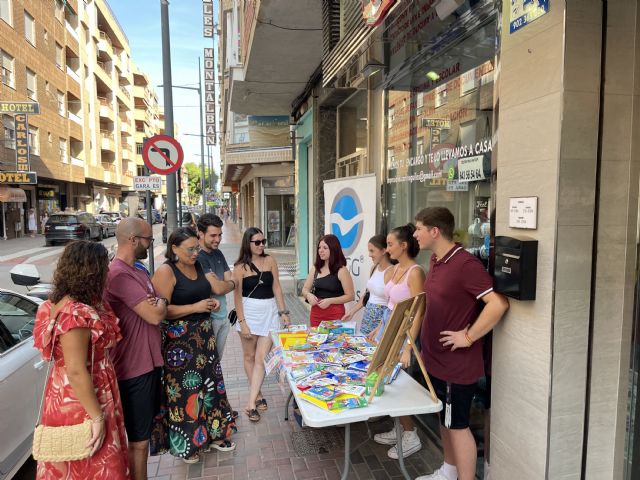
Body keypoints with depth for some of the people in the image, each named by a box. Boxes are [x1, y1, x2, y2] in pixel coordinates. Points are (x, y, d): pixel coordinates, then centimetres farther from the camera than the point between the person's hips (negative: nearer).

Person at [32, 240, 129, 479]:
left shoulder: (74, 304, 2)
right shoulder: (76, 314, -28)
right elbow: (76, 371, -28)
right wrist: (97, 417, -22)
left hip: (76, 399, 9)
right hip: (80, 403, -9)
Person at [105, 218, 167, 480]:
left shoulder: (136, 271, 11)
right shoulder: (120, 274, -22)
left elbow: (157, 307, 17)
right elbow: (155, 315, -26)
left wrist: (155, 302, -6)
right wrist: (161, 301, -5)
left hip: (148, 360, 10)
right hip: (134, 368, -10)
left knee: (145, 429, 24)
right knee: (138, 440, 4)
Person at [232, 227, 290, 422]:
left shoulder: (270, 261, 2)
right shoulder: (240, 266, -4)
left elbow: (277, 287, 5)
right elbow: (237, 295, -6)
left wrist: (284, 312, 1)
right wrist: (242, 322, -11)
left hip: (269, 312, 1)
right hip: (249, 311, -1)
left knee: (261, 358, -3)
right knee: (249, 356, 10)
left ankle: (251, 404, 2)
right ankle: (258, 395, 28)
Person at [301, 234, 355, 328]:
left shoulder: (341, 271, -8)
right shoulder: (315, 269, 7)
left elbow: (350, 296, -9)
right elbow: (305, 289, 12)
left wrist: (330, 301, -18)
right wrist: (308, 295, -10)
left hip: (335, 314, -4)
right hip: (316, 313, 5)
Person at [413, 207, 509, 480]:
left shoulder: (465, 264, -23)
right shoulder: (435, 260, 6)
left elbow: (498, 303, -29)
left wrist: (468, 337, -22)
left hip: (457, 363, -9)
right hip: (435, 358, 9)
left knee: (458, 424, 7)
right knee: (444, 419, 22)